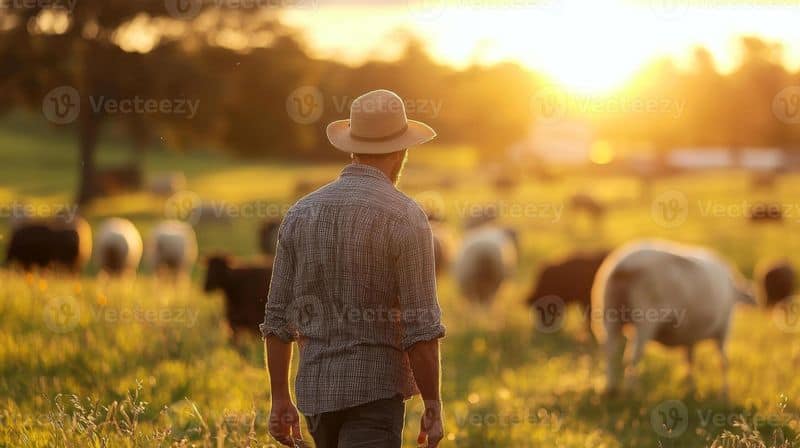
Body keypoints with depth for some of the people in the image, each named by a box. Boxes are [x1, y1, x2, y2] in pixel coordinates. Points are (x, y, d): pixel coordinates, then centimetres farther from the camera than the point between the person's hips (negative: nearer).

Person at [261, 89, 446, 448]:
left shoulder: (300, 213, 5)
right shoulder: (405, 218, -11)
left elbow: (278, 317, 6)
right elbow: (421, 326, -13)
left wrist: (280, 400, 13)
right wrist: (433, 407, -4)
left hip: (316, 390, 6)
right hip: (375, 390, -6)